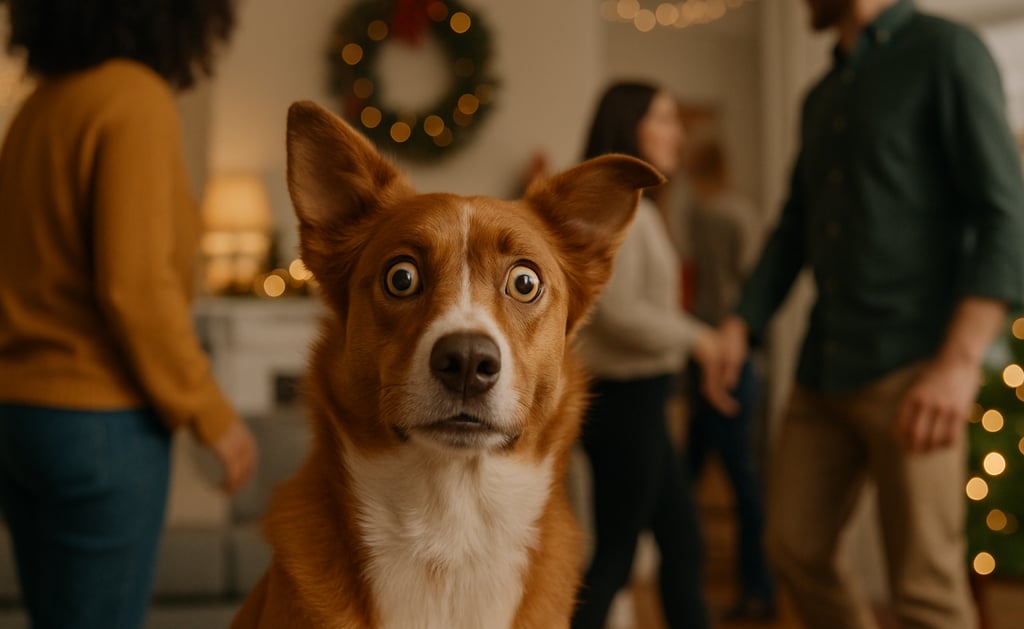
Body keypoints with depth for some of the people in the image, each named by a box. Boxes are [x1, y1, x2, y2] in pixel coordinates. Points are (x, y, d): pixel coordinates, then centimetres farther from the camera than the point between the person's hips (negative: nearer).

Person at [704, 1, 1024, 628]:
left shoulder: (947, 52, -5)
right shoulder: (822, 99, 18)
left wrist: (960, 361, -23)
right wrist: (739, 327, 8)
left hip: (911, 371, -7)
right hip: (824, 373, 8)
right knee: (795, 546, 10)